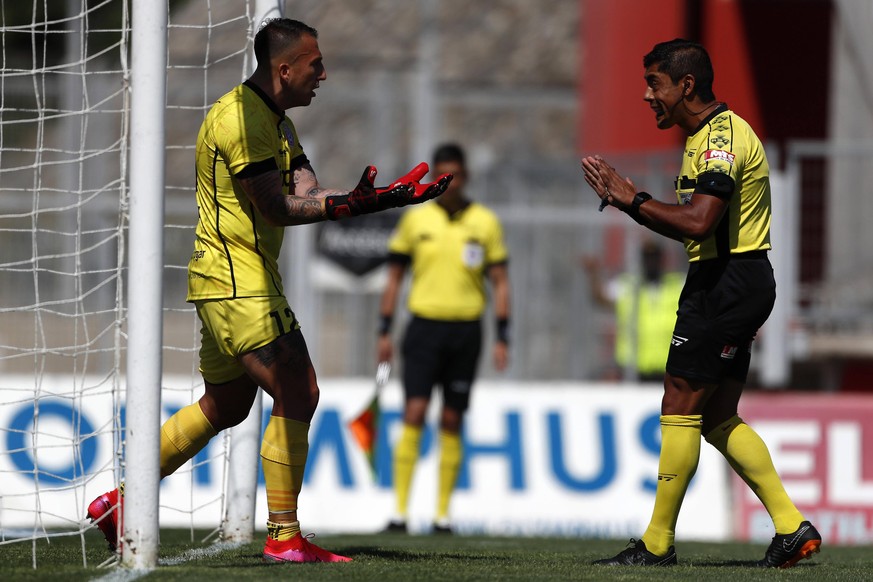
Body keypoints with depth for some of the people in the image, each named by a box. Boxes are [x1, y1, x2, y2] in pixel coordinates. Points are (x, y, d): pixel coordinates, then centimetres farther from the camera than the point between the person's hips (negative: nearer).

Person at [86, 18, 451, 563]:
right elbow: (278, 208, -20)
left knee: (225, 406, 18)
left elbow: (310, 195, 9)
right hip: (238, 282, -11)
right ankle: (285, 537, -8)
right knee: (298, 394, -12)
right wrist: (351, 205, -29)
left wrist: (384, 196, -2)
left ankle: (119, 502, 23)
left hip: (240, 284, 11)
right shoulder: (240, 118, -17)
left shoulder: (277, 123, 17)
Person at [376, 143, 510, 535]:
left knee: (451, 423, 3)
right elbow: (394, 277, 10)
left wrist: (502, 337, -1)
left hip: (466, 330, 0)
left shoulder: (485, 223, 4)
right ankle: (400, 510, -11)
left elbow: (500, 282, 6)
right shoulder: (415, 219, 5)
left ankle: (443, 514, 9)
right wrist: (384, 331, 4)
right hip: (424, 325, 0)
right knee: (414, 414, -11)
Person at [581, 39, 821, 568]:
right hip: (733, 281, 11)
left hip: (728, 281, -11)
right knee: (718, 419, 10)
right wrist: (630, 199, 11)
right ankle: (792, 528, 8)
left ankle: (658, 544, -1)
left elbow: (697, 223, -27)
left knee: (680, 407, -6)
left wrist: (631, 199, -18)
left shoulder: (722, 137, -16)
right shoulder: (709, 135, 17)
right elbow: (696, 228, 19)